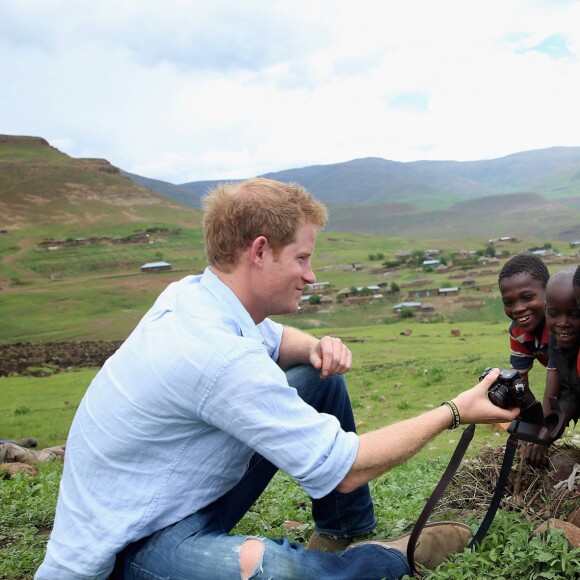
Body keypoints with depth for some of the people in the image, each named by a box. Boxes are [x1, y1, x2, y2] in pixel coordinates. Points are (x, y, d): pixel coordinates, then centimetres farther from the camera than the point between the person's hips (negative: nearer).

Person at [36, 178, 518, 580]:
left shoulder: (192, 294, -5)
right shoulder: (219, 354, -32)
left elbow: (273, 338, 17)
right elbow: (345, 469, -26)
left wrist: (318, 349, -7)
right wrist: (455, 412, -15)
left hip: (192, 493, 9)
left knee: (319, 378, 6)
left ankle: (344, 535, 16)